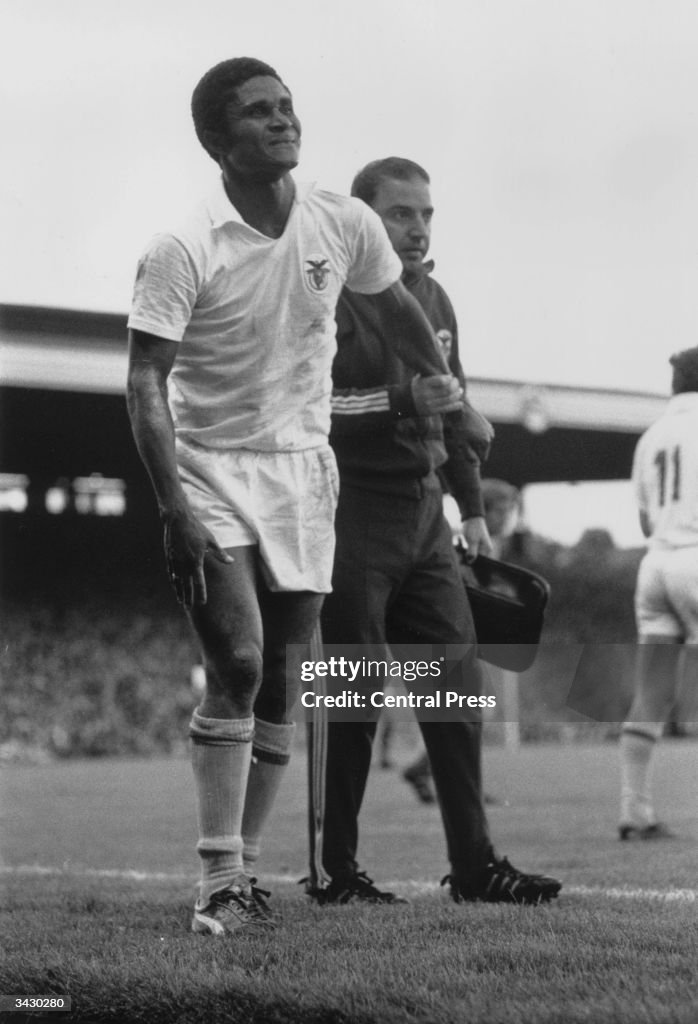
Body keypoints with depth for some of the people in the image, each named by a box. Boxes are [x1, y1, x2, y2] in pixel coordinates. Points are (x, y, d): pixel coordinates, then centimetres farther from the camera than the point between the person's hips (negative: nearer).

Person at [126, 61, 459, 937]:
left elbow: (397, 307, 18)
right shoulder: (182, 252, -15)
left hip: (303, 470, 4)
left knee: (280, 683, 4)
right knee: (237, 664, -17)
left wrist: (442, 387, 31)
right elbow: (145, 383, -16)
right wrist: (175, 509, -23)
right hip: (211, 470, -4)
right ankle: (219, 882, -12)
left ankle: (245, 868, 15)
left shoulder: (344, 225, -2)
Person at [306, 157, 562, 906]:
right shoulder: (332, 301, -10)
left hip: (424, 517, 7)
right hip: (352, 513, -7)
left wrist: (472, 506, 20)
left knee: (457, 689, 5)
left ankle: (474, 864, 11)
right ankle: (331, 871, 6)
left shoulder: (434, 302, 15)